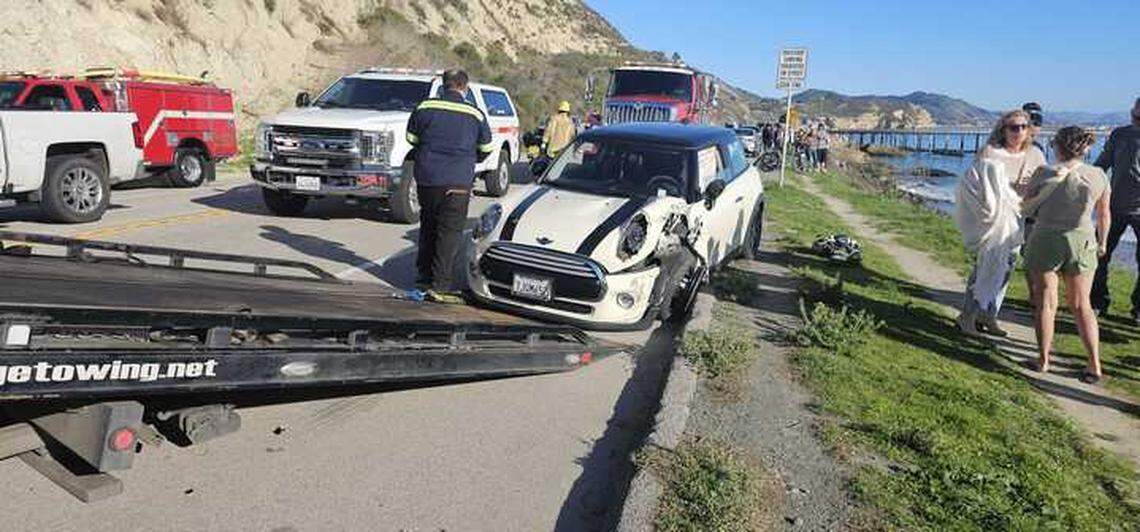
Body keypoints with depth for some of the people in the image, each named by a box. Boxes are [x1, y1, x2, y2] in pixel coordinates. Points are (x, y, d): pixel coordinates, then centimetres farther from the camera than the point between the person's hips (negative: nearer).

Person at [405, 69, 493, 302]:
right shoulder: (475, 114, -2)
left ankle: (424, 275, 30)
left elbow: (411, 138, 11)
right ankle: (440, 287, -4)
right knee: (450, 232, 0)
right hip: (457, 181, -3)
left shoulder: (425, 107, 1)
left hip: (426, 177, 3)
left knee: (428, 226, 19)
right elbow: (486, 149, 8)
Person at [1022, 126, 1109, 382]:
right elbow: (1104, 215, 10)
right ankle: (1095, 364, 9)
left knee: (1046, 302, 8)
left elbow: (1026, 209, -1)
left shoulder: (1044, 174, -10)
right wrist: (1102, 243, 24)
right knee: (1082, 305, 12)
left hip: (1046, 240, -3)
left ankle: (1043, 359, 13)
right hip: (1082, 243, 3)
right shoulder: (1099, 176, -1)